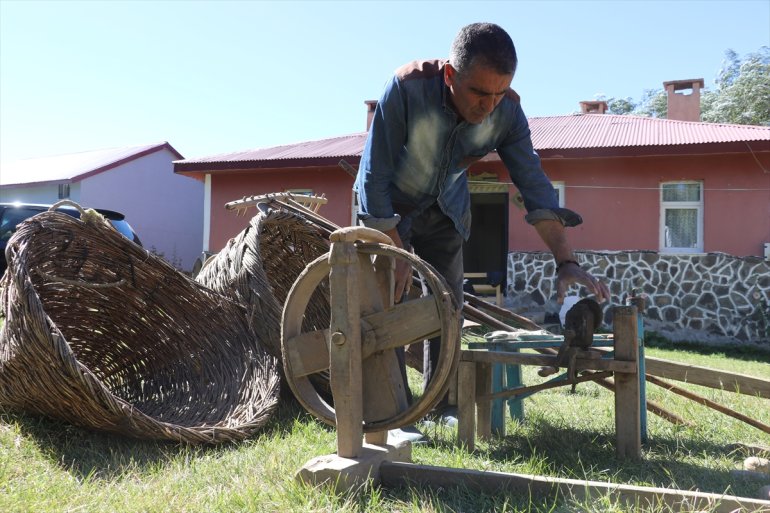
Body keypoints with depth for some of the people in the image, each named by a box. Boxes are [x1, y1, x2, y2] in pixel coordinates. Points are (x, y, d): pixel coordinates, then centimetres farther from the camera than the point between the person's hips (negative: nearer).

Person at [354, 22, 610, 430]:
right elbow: (374, 178, -30)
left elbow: (534, 184, -20)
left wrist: (565, 260, -28)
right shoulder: (407, 88, -35)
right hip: (387, 204, -3)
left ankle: (438, 401, 17)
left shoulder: (507, 111, -24)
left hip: (446, 207, 4)